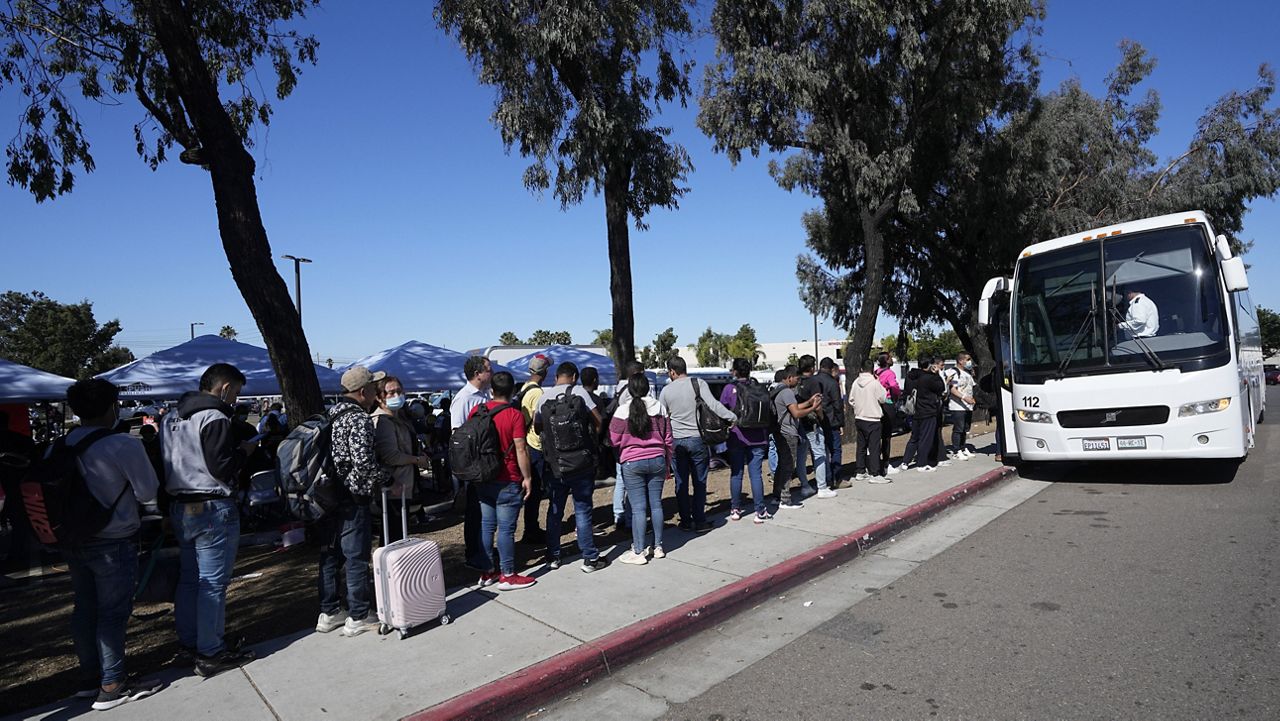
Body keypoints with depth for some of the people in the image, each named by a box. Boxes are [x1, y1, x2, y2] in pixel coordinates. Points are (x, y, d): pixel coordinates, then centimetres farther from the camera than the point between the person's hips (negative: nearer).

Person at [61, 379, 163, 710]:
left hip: (74, 540, 7)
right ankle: (112, 686, 10)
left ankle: (91, 676, 30)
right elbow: (148, 493, -14)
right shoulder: (124, 445, -20)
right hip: (113, 543, -7)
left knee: (85, 609, 17)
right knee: (113, 612, 2)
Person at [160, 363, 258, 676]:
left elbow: (167, 463, 16)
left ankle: (188, 641, 31)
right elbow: (223, 468, -22)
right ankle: (210, 653, 5)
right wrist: (245, 449, -5)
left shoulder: (171, 418, 12)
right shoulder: (214, 418, -17)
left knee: (189, 577, 19)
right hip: (212, 509, -9)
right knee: (213, 582, -2)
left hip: (179, 506, 10)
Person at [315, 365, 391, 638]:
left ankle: (328, 613, 28)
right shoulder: (359, 419, -16)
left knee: (330, 556, 16)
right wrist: (387, 480, -10)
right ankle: (358, 617, 12)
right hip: (353, 500, -9)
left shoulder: (332, 415, 12)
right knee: (357, 558, 2)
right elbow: (364, 463, -23)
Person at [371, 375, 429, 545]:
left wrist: (420, 454, 9)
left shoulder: (400, 417, 15)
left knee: (399, 533, 17)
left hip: (404, 485, 10)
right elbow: (390, 456, -24)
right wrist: (417, 460, -12)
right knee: (393, 533, -5)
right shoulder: (382, 421, -16)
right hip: (394, 487, -10)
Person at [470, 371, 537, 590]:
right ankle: (507, 576, 8)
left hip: (483, 479, 6)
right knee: (506, 529, 1)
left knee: (486, 526, 13)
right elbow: (521, 449, -15)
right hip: (507, 482, -5)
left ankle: (487, 572, 22)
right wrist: (527, 477, -6)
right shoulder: (515, 415, -13)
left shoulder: (476, 411, 3)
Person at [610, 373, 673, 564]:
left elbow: (614, 439, -5)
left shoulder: (623, 410, -8)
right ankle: (658, 547, 20)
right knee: (656, 503, 12)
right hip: (657, 460, 3)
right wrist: (667, 464, 17)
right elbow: (668, 439, 8)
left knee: (638, 507, 0)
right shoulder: (660, 408, 3)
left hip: (632, 463, -3)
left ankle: (638, 552, 5)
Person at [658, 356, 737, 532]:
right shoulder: (699, 384, -6)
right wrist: (733, 417, -10)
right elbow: (713, 405, -17)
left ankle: (686, 521, 16)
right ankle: (700, 521, 8)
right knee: (700, 482, 7)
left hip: (676, 441, 1)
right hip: (697, 439, -1)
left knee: (681, 483, 11)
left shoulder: (666, 391, 0)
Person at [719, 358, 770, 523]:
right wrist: (766, 436, 16)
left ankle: (735, 510, 16)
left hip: (736, 437, -1)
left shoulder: (729, 389, -4)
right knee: (756, 474, 2)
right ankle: (760, 511, 3)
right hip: (757, 438, 1)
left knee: (736, 474, 9)